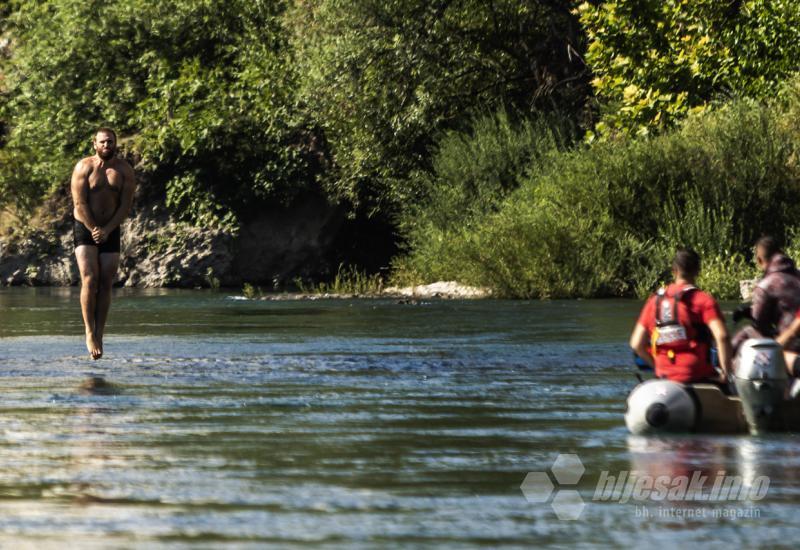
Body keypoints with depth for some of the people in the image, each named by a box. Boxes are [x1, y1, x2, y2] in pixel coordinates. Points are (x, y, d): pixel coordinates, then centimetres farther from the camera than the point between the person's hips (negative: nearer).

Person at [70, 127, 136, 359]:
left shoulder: (125, 170, 2)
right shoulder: (83, 167, -5)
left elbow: (126, 205, -3)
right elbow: (80, 203, -10)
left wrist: (106, 230, -13)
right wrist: (93, 230, -14)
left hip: (111, 232, 3)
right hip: (85, 229, -3)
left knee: (106, 284, -1)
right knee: (89, 280, -15)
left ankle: (99, 336, 2)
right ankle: (89, 333, -11)